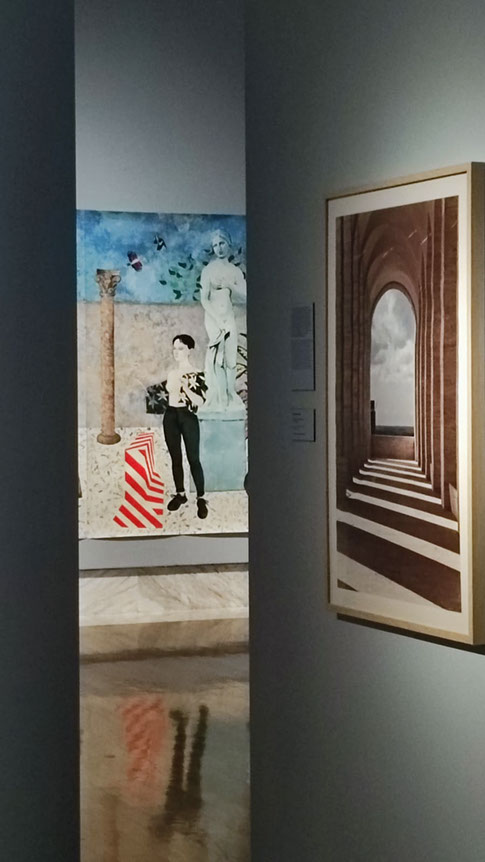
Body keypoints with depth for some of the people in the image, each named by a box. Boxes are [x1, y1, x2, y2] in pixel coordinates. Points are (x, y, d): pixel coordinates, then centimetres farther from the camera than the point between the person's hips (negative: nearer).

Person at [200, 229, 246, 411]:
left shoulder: (235, 271, 9)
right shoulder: (209, 270, -3)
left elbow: (245, 296, 6)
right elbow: (204, 300, -8)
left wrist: (230, 286, -10)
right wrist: (219, 321, -15)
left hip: (229, 317, 4)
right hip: (213, 317, -4)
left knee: (230, 359, 1)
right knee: (218, 358, -12)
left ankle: (230, 400, 3)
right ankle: (222, 401, -12)